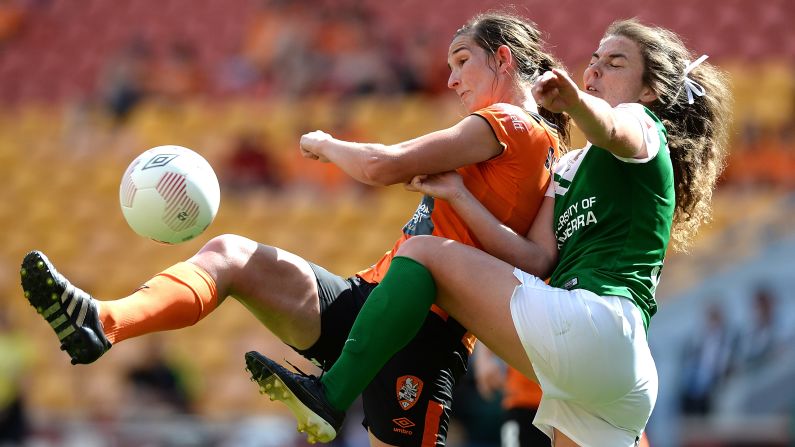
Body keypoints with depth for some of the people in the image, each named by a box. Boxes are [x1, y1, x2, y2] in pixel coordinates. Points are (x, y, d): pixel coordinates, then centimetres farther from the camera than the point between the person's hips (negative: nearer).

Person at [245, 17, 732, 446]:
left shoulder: (643, 127, 8)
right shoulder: (569, 168, 30)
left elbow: (612, 128, -21)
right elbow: (533, 257, 15)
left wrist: (573, 100, -44)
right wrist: (459, 198, 6)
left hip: (600, 323, -9)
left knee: (424, 253, -5)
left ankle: (330, 396, -15)